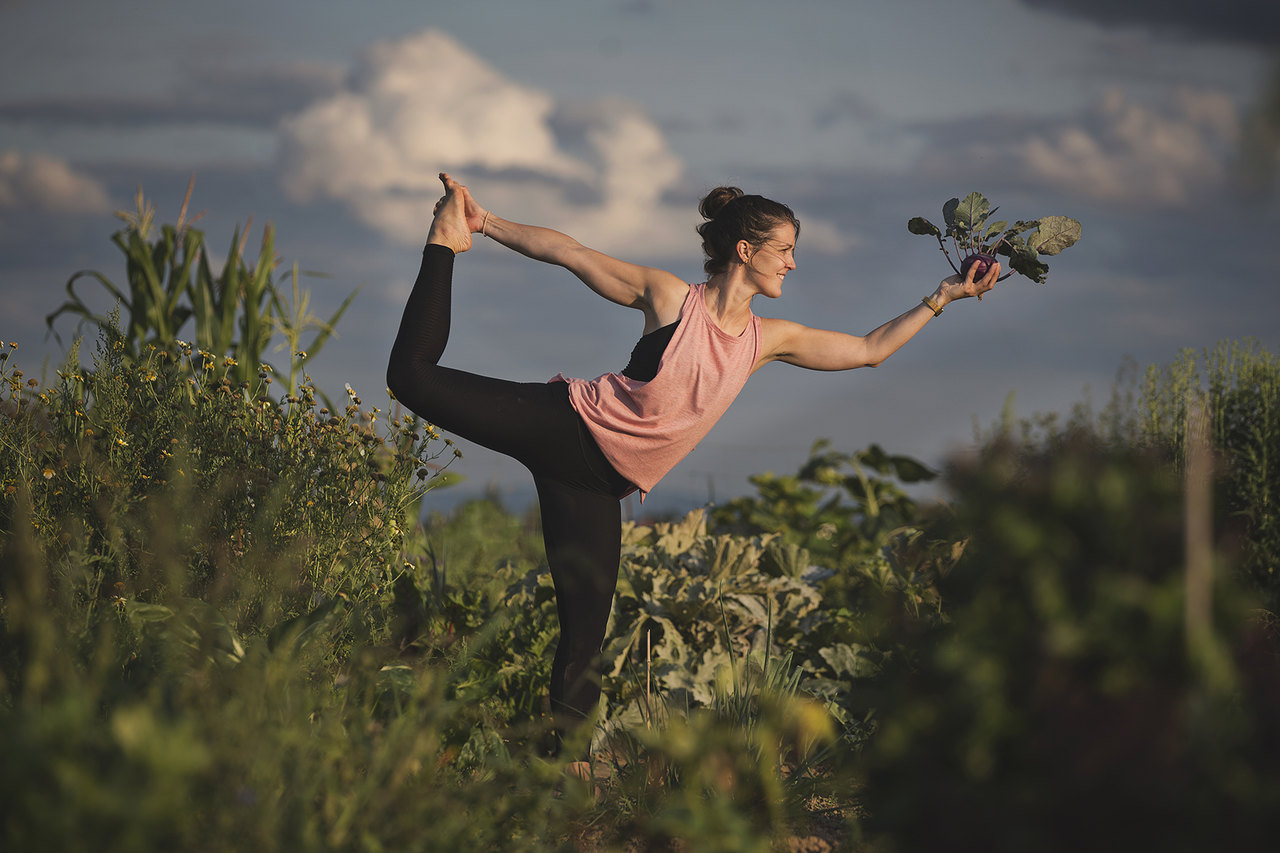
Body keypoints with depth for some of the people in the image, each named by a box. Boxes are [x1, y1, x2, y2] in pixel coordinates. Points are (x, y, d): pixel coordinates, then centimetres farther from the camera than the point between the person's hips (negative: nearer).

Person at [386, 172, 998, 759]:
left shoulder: (770, 340, 10)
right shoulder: (668, 296, -5)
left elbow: (870, 349, 18)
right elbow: (564, 251, -2)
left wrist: (942, 298, 13)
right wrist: (486, 224, -6)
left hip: (601, 482, 4)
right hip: (563, 424, -4)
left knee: (586, 631, -5)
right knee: (415, 376, -12)